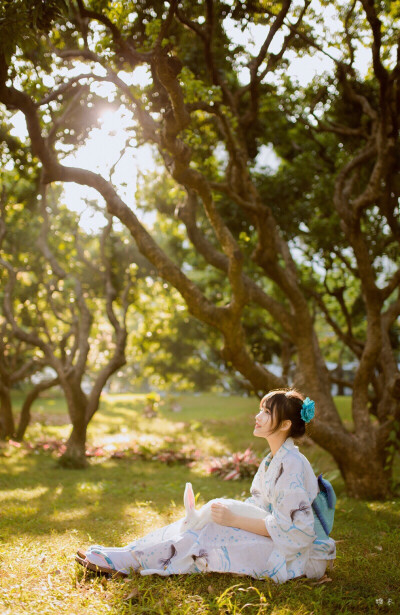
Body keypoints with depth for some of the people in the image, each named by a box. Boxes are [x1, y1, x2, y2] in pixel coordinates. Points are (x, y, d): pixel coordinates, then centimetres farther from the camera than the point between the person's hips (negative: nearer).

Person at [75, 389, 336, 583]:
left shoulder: (292, 465, -21)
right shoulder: (274, 459, 9)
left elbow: (287, 527, -24)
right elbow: (260, 506, 14)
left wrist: (234, 520, -20)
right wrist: (229, 511, -3)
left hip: (292, 553, -9)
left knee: (208, 536, -18)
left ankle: (123, 561, -13)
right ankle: (123, 557, -5)